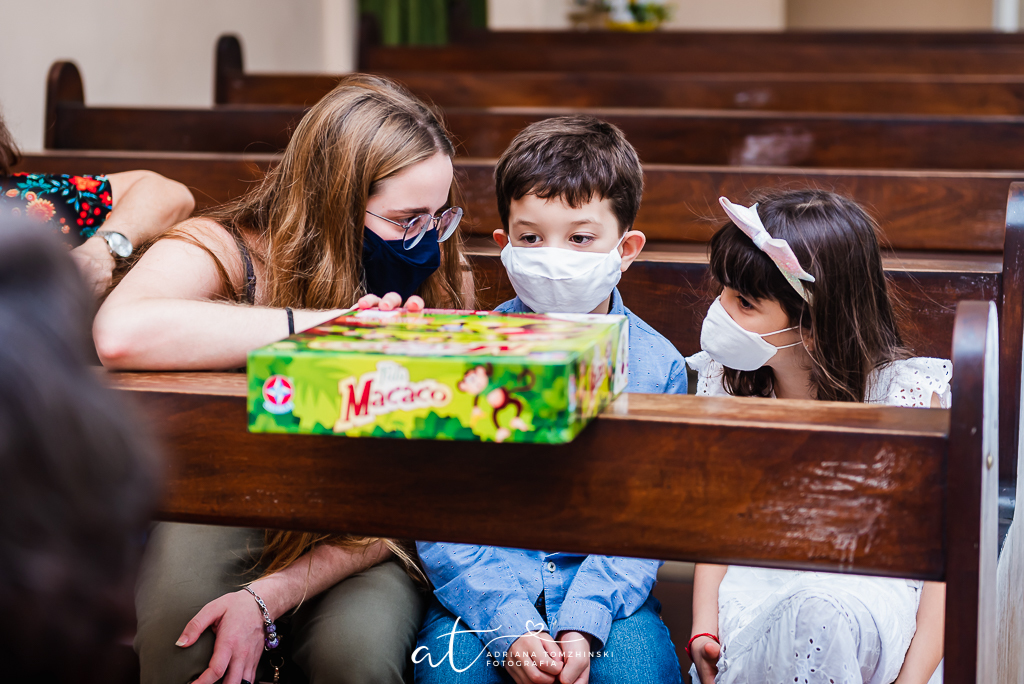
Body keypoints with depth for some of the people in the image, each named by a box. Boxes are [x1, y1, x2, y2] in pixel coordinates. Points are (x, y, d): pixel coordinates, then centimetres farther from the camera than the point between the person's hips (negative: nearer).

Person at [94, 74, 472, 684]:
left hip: (359, 553, 0)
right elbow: (121, 334, -41)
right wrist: (327, 324, -39)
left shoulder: (443, 286, -9)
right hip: (225, 524, 0)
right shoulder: (225, 252, -15)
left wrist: (270, 598, -25)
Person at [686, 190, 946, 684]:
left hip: (871, 588, -3)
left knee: (817, 612, -39)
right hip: (761, 580, 3)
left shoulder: (905, 392, -13)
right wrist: (704, 627, -11)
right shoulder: (726, 383, 1)